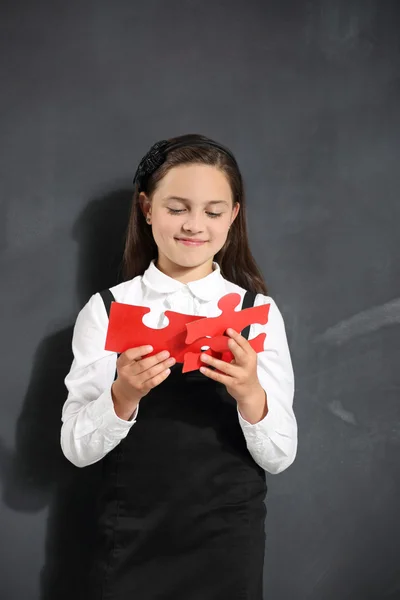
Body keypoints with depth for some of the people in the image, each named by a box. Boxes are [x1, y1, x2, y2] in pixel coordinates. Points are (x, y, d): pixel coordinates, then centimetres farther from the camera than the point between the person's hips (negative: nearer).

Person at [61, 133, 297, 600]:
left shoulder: (258, 312, -3)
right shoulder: (106, 310, -4)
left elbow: (280, 457, -5)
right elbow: (76, 449, -6)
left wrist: (250, 394, -23)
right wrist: (124, 394, -23)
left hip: (228, 544, 1)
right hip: (130, 543, 0)